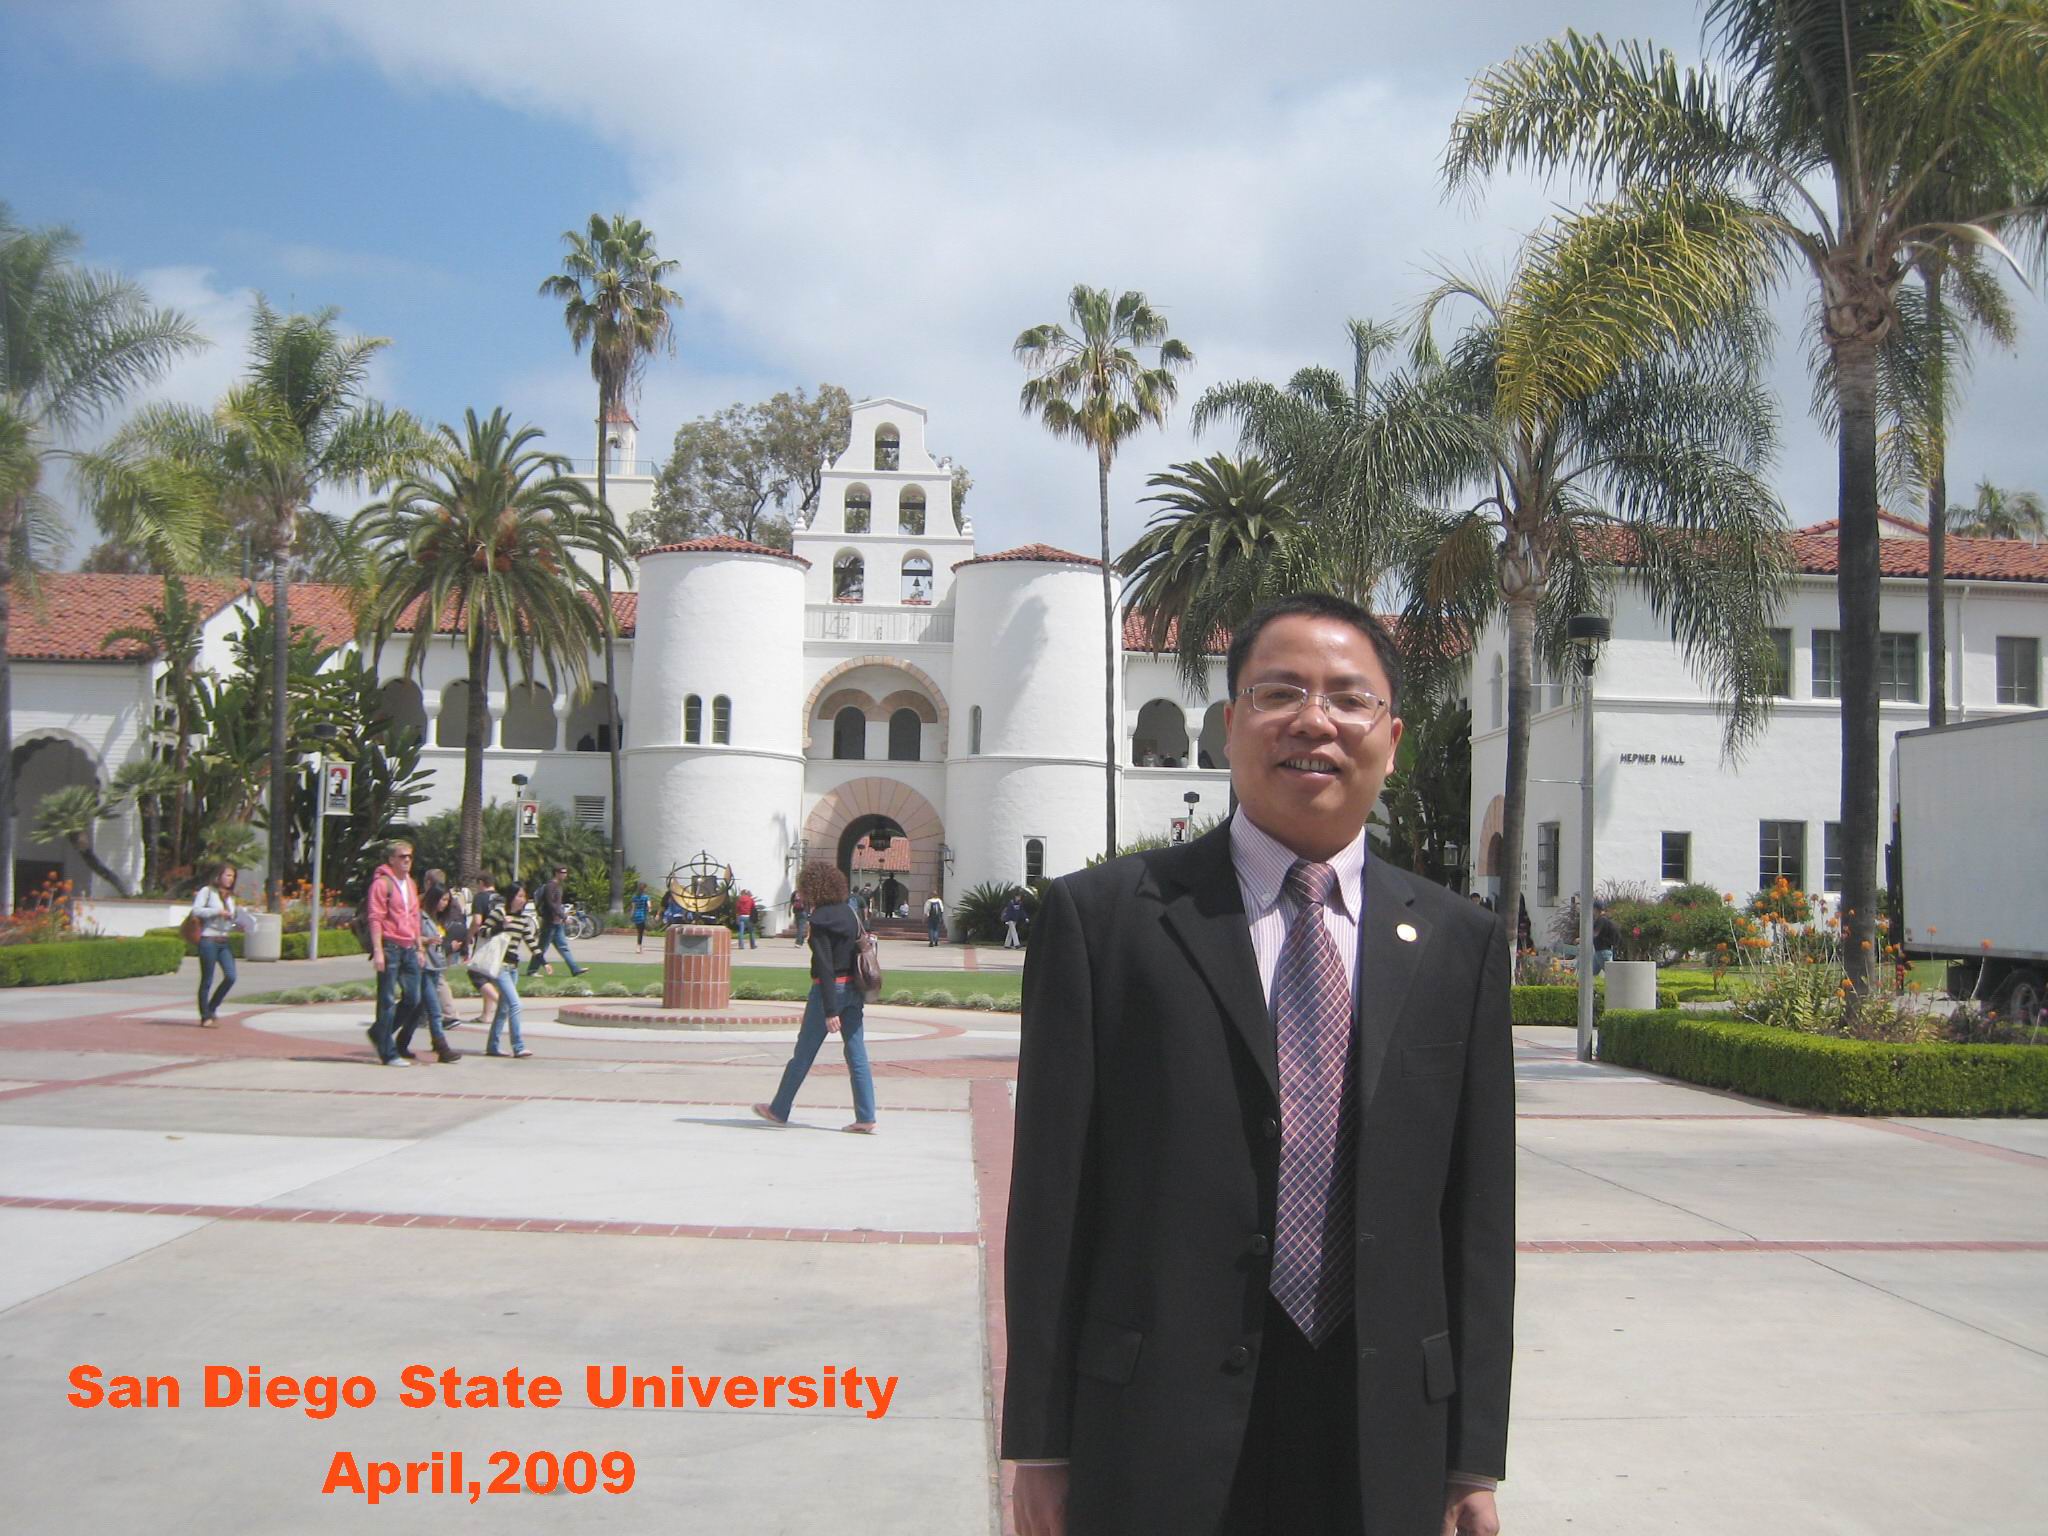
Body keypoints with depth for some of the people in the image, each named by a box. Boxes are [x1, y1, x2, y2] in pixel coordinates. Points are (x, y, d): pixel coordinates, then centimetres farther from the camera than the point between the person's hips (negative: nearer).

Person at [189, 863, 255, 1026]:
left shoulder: (230, 896, 17)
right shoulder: (207, 891, -2)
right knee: (207, 980, 0)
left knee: (231, 977, -6)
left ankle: (212, 1008, 12)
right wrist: (218, 911, -16)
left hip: (225, 942, 6)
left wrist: (241, 925, 5)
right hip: (209, 940, -6)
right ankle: (206, 1017, 7)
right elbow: (196, 910, -13)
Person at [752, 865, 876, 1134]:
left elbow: (825, 966, -18)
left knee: (804, 1051, 6)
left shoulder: (820, 919, -13)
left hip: (829, 988, -7)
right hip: (852, 988, 7)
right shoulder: (850, 912, 9)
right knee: (856, 1055, 4)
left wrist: (829, 1011, -20)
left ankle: (779, 1111, 19)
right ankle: (866, 1118, 0)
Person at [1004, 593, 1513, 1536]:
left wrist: (1475, 1457, 4)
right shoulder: (1102, 917, -3)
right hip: (1153, 1448, -2)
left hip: (1386, 1451, 2)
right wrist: (1040, 1444, -4)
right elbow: (1051, 1188, -4)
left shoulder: (1461, 945, 6)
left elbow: (1478, 1210, 6)